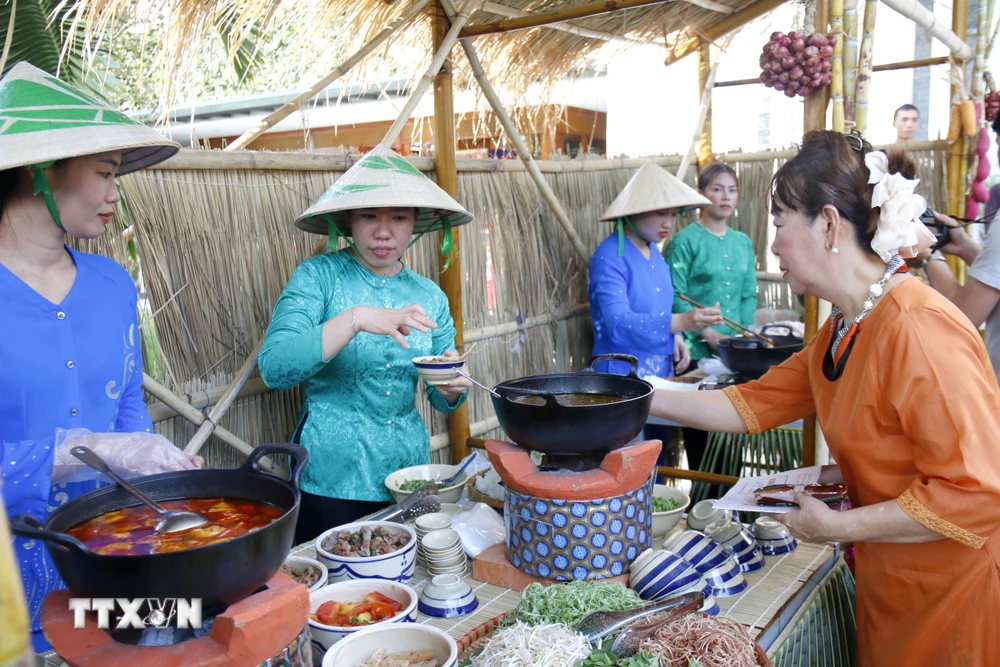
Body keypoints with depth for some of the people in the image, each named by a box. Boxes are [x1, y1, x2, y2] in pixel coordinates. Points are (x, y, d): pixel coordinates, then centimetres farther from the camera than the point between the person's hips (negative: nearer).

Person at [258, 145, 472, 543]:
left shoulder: (430, 296, 4)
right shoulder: (319, 276, -8)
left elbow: (442, 401, 11)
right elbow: (274, 368, -21)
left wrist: (453, 387, -11)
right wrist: (355, 319, -31)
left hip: (408, 478, 4)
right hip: (332, 483, -4)